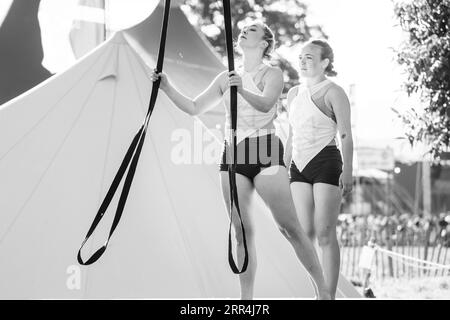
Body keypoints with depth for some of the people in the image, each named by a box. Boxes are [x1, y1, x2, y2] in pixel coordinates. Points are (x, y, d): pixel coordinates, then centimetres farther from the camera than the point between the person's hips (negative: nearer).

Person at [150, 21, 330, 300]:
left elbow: (265, 104, -19)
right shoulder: (226, 78, 17)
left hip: (265, 151, -5)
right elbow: (195, 108, 17)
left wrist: (242, 91, -39)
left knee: (289, 227, -10)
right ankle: (247, 298, 5)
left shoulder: (272, 74, 2)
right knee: (242, 231, 1)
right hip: (233, 153, 5)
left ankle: (324, 290, -4)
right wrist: (168, 88, 3)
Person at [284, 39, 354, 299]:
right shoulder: (294, 93, 15)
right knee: (305, 233, 4)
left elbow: (346, 136, -9)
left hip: (326, 162, -6)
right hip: (299, 165, 6)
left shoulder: (333, 93, -4)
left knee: (325, 234, -7)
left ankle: (329, 296, -3)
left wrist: (348, 171, -18)